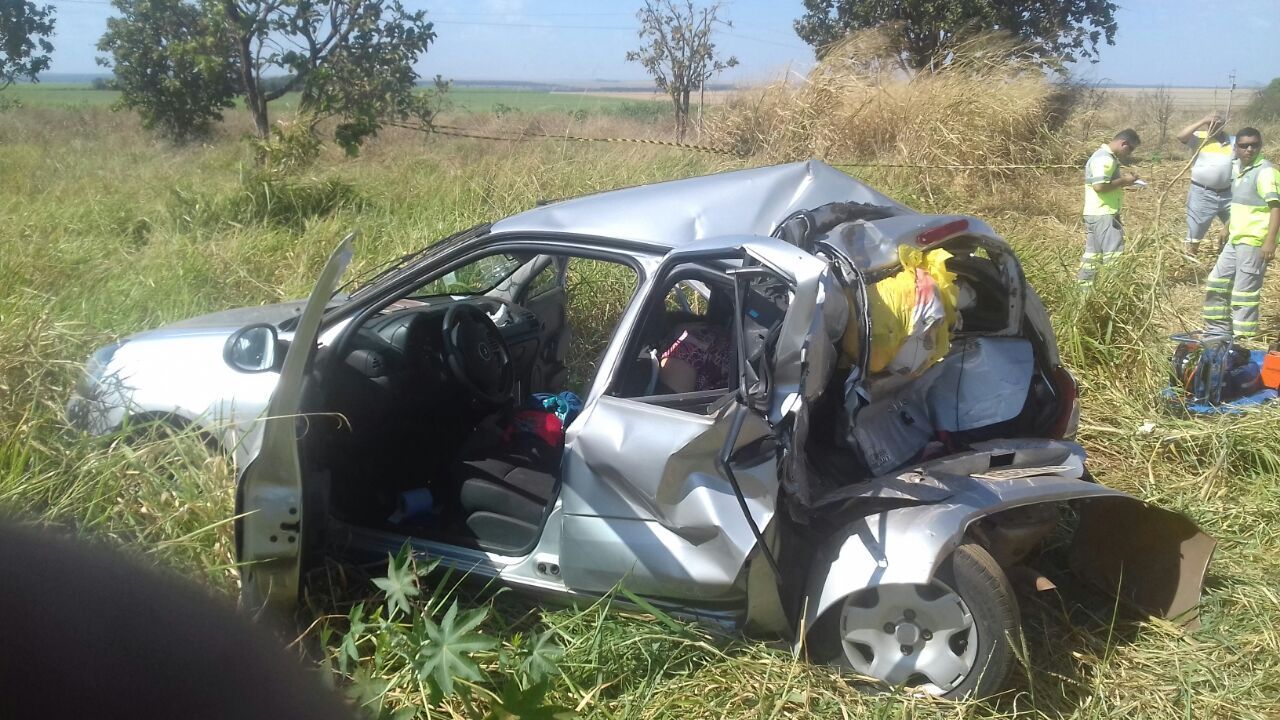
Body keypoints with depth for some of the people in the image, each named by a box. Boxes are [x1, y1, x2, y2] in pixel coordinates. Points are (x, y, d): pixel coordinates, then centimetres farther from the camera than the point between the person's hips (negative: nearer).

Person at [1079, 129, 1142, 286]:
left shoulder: (1104, 156, 18)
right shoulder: (1105, 158, -16)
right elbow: (1099, 185, -26)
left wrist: (1123, 180, 10)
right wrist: (1124, 181, -15)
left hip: (1095, 213, 11)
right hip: (1103, 214, -11)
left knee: (1093, 252, 12)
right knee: (1114, 252, -8)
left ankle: (1084, 287, 15)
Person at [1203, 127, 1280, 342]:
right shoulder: (1237, 168, 12)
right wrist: (1228, 227, 29)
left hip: (1254, 242, -9)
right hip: (1236, 239, 9)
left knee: (1245, 290, -7)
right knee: (1218, 281, 17)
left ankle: (1244, 338, -1)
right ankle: (1219, 330, 29)